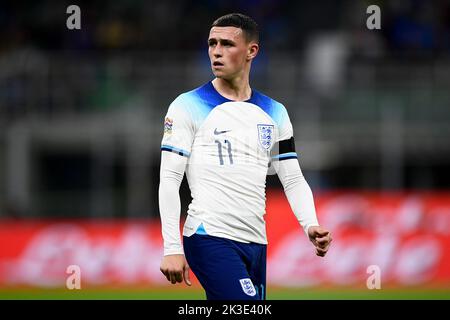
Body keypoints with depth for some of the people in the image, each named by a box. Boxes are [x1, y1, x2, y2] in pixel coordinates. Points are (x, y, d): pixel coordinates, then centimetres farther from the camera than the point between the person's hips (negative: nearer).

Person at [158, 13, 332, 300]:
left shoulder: (274, 113, 14)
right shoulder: (188, 106, -1)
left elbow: (293, 179, 14)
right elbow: (169, 180, -5)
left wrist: (311, 225, -6)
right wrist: (172, 248, -13)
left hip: (255, 243, 6)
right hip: (210, 239, -6)